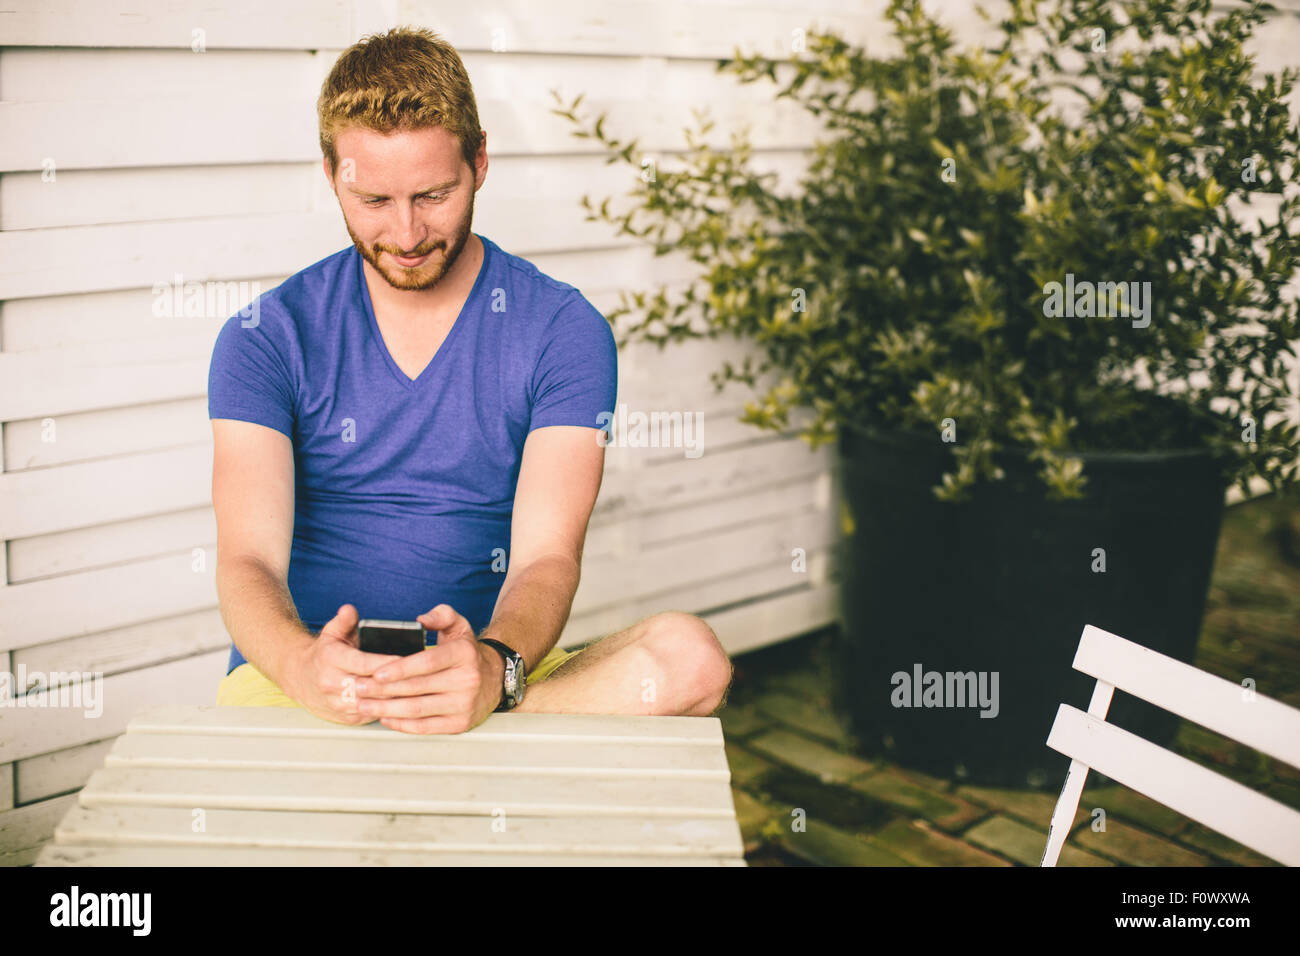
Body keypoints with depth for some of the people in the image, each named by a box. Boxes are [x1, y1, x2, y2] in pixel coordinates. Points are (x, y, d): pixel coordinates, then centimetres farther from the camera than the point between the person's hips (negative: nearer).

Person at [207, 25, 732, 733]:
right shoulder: (265, 337, 2)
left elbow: (547, 557, -9)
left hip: (492, 662, 2)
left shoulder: (563, 330, 1)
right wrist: (306, 666, -34)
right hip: (298, 669, -1)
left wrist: (492, 667, -34)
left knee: (691, 657, -30)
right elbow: (249, 562, -8)